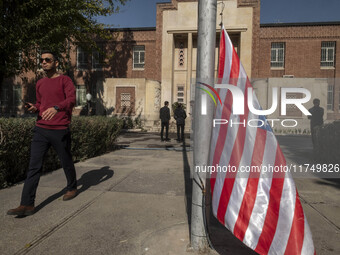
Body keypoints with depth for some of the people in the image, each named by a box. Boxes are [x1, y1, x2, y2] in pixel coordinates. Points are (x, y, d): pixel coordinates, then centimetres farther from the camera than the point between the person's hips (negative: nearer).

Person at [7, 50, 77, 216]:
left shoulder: (65, 80, -1)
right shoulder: (40, 84, 17)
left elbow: (71, 100, -16)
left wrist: (56, 107, -34)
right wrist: (34, 108, 4)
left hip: (60, 130, -5)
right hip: (40, 129, 5)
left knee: (66, 162, 10)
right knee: (34, 166, -2)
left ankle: (72, 188, 34)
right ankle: (27, 205, -1)